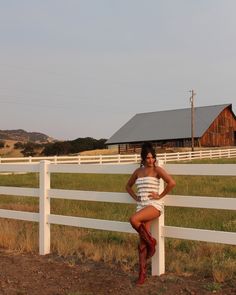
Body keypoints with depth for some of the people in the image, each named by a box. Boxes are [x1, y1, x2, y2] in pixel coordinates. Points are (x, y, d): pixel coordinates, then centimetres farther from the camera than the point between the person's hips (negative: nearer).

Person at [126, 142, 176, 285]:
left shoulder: (157, 170, -3)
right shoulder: (138, 171, 13)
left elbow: (172, 182, -16)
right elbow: (128, 186, 27)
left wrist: (160, 196, -11)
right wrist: (135, 197, 11)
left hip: (154, 205, -5)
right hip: (142, 206, 5)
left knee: (134, 220, -32)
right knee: (142, 242, 3)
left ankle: (151, 241, -6)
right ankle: (143, 272, 11)